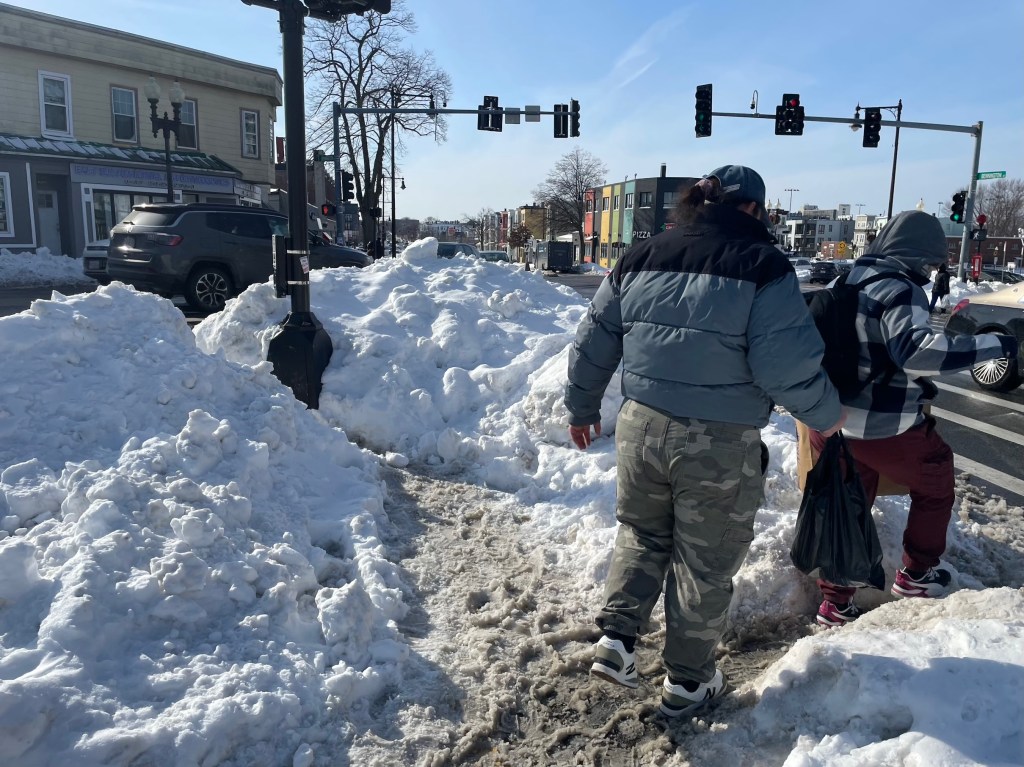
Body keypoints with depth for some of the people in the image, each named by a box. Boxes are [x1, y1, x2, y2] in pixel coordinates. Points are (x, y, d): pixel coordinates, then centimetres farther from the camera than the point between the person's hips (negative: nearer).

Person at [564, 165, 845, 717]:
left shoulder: (640, 259, 4)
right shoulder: (763, 266, -11)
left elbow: (592, 344, 8)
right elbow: (787, 366, -17)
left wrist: (582, 408, 21)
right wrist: (826, 415, 2)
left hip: (641, 428, 4)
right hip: (720, 445, -3)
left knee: (641, 534, 27)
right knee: (704, 562, 15)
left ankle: (616, 638, 19)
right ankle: (687, 680, 30)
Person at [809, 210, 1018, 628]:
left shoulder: (851, 280, 10)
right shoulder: (900, 290, -17)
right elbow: (918, 349, -32)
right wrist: (994, 344, -26)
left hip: (830, 421, 7)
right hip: (884, 428, -7)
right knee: (935, 482, 20)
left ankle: (836, 601, 22)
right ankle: (917, 574, 31)